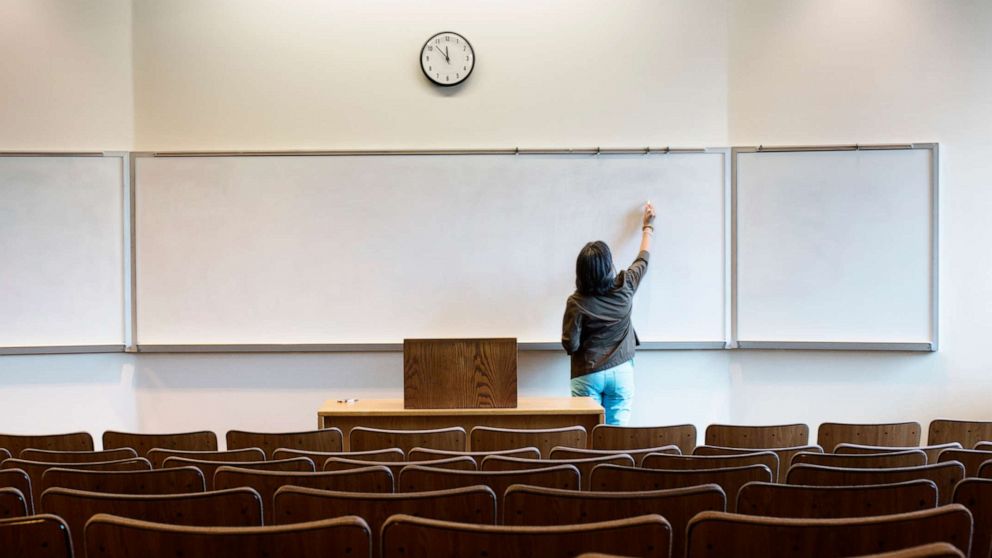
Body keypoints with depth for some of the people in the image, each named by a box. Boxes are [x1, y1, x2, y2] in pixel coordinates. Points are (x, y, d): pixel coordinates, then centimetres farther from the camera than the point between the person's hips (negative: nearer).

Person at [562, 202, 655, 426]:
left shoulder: (577, 303, -13)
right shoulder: (624, 288, -6)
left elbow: (571, 345, -9)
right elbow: (643, 260, 13)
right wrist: (647, 227, 28)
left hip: (588, 375, -2)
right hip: (620, 372, 2)